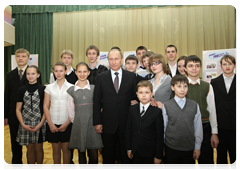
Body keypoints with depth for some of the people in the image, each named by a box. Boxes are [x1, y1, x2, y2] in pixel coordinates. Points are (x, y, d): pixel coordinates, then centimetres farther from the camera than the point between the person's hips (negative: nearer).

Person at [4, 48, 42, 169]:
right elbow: (6, 96, 8)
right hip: (14, 114, 4)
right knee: (15, 142, 15)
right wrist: (5, 115, 4)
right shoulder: (10, 75, 9)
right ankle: (16, 165, 32)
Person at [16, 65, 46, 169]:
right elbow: (18, 109, 5)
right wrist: (23, 124, -6)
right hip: (26, 124, 2)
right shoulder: (22, 90, 5)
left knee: (38, 148, 9)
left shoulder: (43, 89, -3)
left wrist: (40, 124, -11)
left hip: (39, 123, -2)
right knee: (30, 149, 13)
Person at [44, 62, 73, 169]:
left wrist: (66, 123, -9)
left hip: (66, 124, -1)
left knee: (66, 149, 6)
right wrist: (50, 124, -4)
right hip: (53, 124, 2)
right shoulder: (49, 87, 5)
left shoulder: (71, 87, -1)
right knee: (56, 149, 10)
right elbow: (45, 107, 4)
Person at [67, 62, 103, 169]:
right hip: (78, 125, 1)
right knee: (81, 153, 11)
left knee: (94, 156, 1)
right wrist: (76, 122, 9)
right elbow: (71, 111, 8)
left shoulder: (94, 89, 2)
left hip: (92, 124, 0)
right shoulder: (71, 90, 3)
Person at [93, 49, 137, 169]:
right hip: (108, 124, 1)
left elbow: (135, 96, 3)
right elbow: (96, 101, 0)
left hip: (126, 123, 0)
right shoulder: (100, 77, 0)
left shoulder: (131, 76, 0)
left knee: (127, 154, 15)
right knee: (108, 155, 17)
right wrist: (97, 122, -4)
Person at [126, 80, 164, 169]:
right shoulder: (132, 109, 0)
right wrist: (129, 148, 6)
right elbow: (129, 129, 5)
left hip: (151, 152, -3)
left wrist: (158, 156, -9)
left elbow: (160, 135, -11)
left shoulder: (157, 111, -13)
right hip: (136, 151, 3)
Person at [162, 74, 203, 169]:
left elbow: (198, 128, 4)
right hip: (171, 148, -1)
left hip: (189, 148, 2)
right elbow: (163, 127, 1)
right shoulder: (166, 106, -5)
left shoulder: (194, 105, 0)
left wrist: (197, 147, 5)